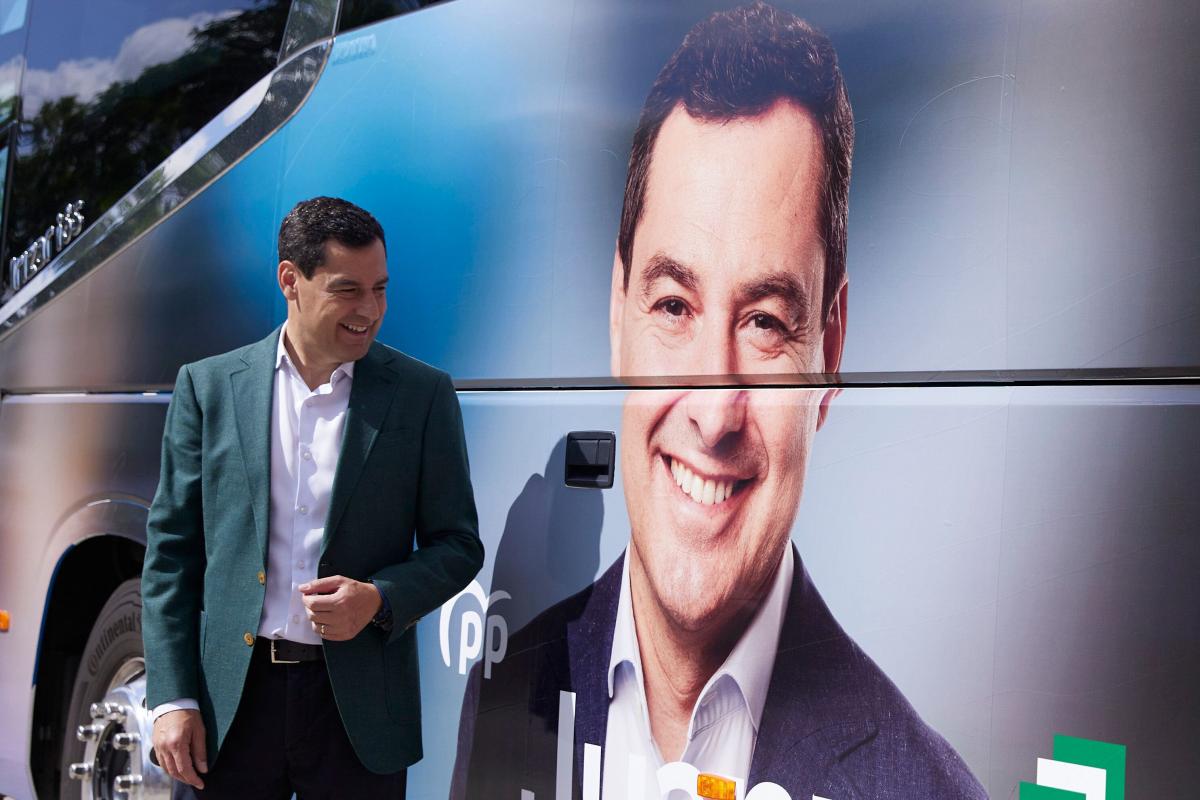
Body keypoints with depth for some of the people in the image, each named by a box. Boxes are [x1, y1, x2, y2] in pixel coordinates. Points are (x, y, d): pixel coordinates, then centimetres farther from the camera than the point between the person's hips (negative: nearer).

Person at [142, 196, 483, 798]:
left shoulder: (423, 394, 2)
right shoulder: (208, 385, 4)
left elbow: (457, 545, 5)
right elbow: (171, 549, 4)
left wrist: (381, 600, -13)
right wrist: (172, 698, -2)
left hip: (358, 709, 0)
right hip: (228, 701, 1)